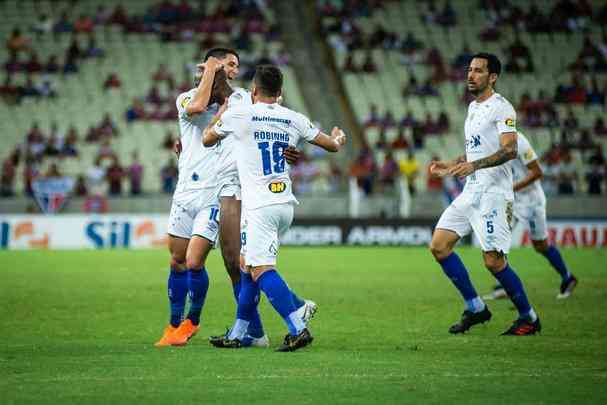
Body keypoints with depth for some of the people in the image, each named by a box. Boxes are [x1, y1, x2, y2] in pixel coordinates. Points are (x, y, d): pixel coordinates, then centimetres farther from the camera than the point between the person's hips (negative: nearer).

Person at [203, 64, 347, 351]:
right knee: (250, 267, 15)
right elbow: (332, 145, 19)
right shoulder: (294, 119, 7)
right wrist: (338, 138, 43)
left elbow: (207, 140, 15)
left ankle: (298, 329, -25)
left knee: (261, 269, -12)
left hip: (260, 206, -6)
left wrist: (222, 110, 32)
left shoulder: (238, 115, -4)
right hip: (285, 203, 6)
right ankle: (237, 335, 19)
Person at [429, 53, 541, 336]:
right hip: (471, 192, 9)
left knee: (493, 261, -11)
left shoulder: (501, 107, -10)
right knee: (439, 246, 1)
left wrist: (474, 165, -31)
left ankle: (528, 318, 5)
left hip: (493, 193, -9)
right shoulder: (473, 108, 18)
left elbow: (510, 150, -21)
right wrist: (452, 165, 17)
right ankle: (475, 308, 10)